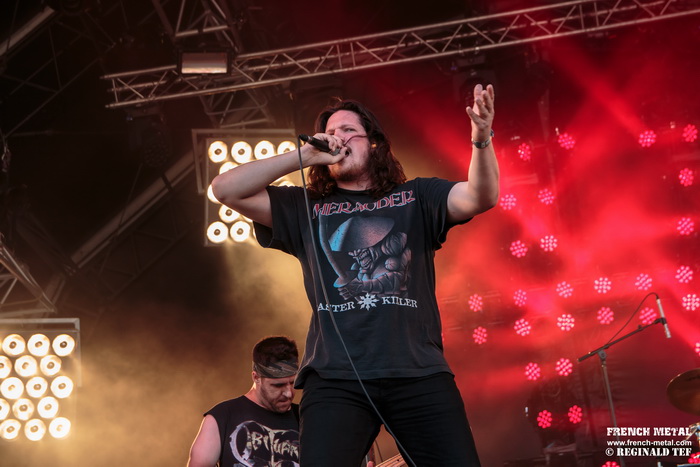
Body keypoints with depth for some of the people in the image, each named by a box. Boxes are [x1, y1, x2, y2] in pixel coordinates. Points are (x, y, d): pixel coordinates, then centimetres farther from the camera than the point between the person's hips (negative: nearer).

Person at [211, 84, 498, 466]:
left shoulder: (416, 198, 16)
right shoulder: (305, 208, 17)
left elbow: (481, 197, 2)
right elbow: (226, 190, 10)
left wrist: (481, 138, -18)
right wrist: (304, 155, 4)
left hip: (420, 374, 0)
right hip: (335, 379, 0)